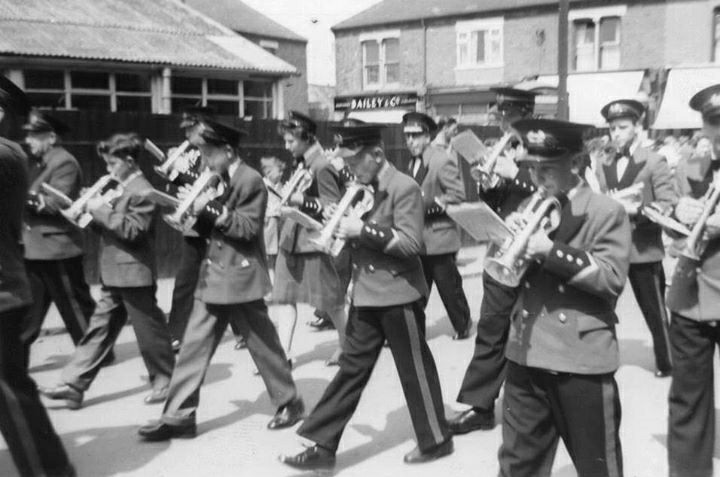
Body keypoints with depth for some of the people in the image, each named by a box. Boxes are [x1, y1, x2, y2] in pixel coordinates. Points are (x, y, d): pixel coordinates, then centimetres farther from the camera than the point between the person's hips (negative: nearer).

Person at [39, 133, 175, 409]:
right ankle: (73, 385, 12)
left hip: (134, 274, -9)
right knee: (99, 329, 10)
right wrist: (94, 211, 2)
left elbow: (133, 230, -22)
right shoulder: (120, 188, 15)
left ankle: (164, 380, 18)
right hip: (113, 275, 9)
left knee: (149, 330, 3)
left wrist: (101, 210, -19)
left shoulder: (142, 191, -14)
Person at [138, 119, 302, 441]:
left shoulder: (251, 181, -12)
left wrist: (213, 208, -23)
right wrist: (197, 211, -3)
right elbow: (212, 230, 16)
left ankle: (290, 404, 22)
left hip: (241, 278, -8)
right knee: (193, 346, 5)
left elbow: (248, 228, -18)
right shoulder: (218, 181, 14)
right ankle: (179, 416, 10)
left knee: (264, 345, 5)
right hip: (213, 276, 8)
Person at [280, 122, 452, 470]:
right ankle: (323, 446, 13)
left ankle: (436, 440, 25)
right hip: (366, 295, 7)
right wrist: (340, 226, -1)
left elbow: (411, 244, -21)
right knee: (352, 368, 9)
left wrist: (363, 230, -25)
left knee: (415, 371, 6)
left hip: (399, 296, -7)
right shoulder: (363, 189, 10)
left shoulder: (404, 188, -14)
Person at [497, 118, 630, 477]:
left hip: (582, 358, -5)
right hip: (525, 353, 5)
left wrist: (551, 251, -22)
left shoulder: (606, 212, -5)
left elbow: (612, 278, -16)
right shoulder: (530, 209, 12)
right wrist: (510, 237, -8)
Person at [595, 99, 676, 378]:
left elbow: (669, 205, -11)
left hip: (644, 249, -4)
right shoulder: (603, 168, 12)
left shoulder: (654, 162, -4)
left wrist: (636, 210, -24)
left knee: (655, 312, 5)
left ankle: (666, 362, 20)